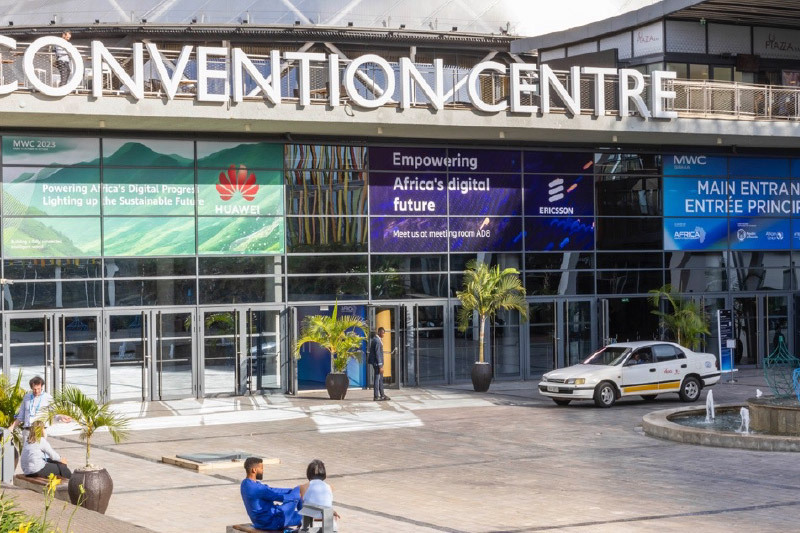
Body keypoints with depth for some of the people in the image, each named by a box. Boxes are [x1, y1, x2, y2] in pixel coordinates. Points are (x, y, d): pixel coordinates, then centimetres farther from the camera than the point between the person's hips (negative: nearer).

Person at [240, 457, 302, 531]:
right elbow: (282, 497, -20)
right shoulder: (255, 488, -27)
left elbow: (272, 491, 12)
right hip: (269, 523, -10)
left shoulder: (246, 483, 5)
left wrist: (291, 490, 10)